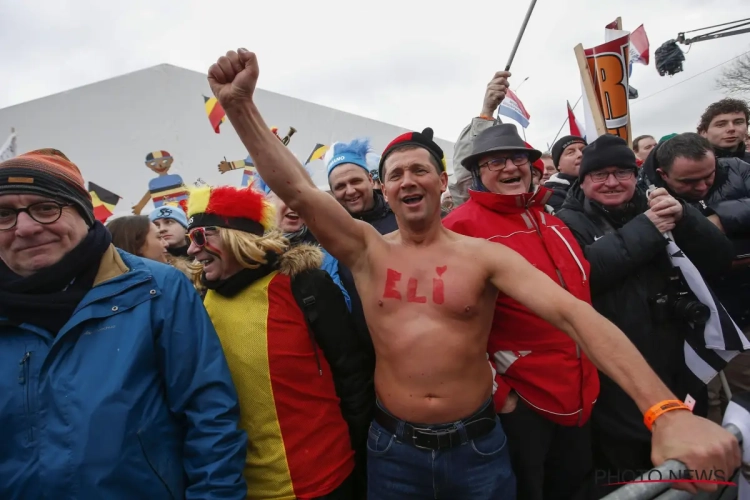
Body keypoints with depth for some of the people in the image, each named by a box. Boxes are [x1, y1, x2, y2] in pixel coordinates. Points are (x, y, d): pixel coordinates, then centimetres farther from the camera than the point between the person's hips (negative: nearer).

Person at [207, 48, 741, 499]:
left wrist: (666, 411, -30)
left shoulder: (484, 255, -9)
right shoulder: (366, 249, -4)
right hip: (394, 447, 1)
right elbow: (299, 190, -16)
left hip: (478, 445, 0)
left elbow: (573, 313, -19)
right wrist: (240, 104, -25)